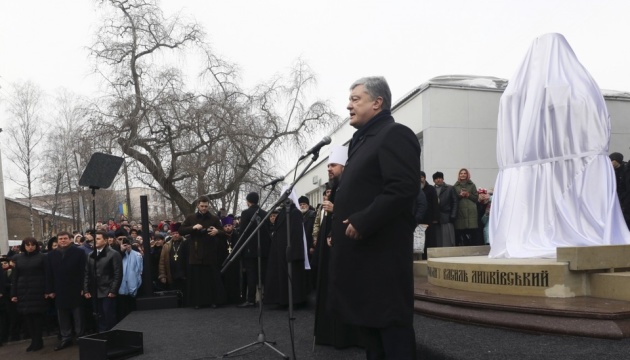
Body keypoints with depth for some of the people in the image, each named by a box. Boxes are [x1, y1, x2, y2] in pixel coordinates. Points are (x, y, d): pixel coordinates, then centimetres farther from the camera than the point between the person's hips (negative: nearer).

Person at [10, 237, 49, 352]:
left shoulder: (41, 257, -2)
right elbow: (14, 277, 8)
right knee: (27, 316, 2)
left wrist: (47, 290, -11)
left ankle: (38, 341, 10)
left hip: (38, 290, -3)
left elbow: (47, 274, -4)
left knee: (37, 315, 0)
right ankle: (34, 340, 12)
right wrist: (13, 293, 3)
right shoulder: (17, 258, 8)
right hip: (23, 291, 3)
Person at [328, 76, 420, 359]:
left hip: (382, 249, -10)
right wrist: (344, 222, 14)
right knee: (367, 318, 16)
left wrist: (362, 222, -22)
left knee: (390, 322, -4)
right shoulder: (362, 140, 21)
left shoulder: (394, 135, -10)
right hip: (362, 248, 10)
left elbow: (403, 188, -22)